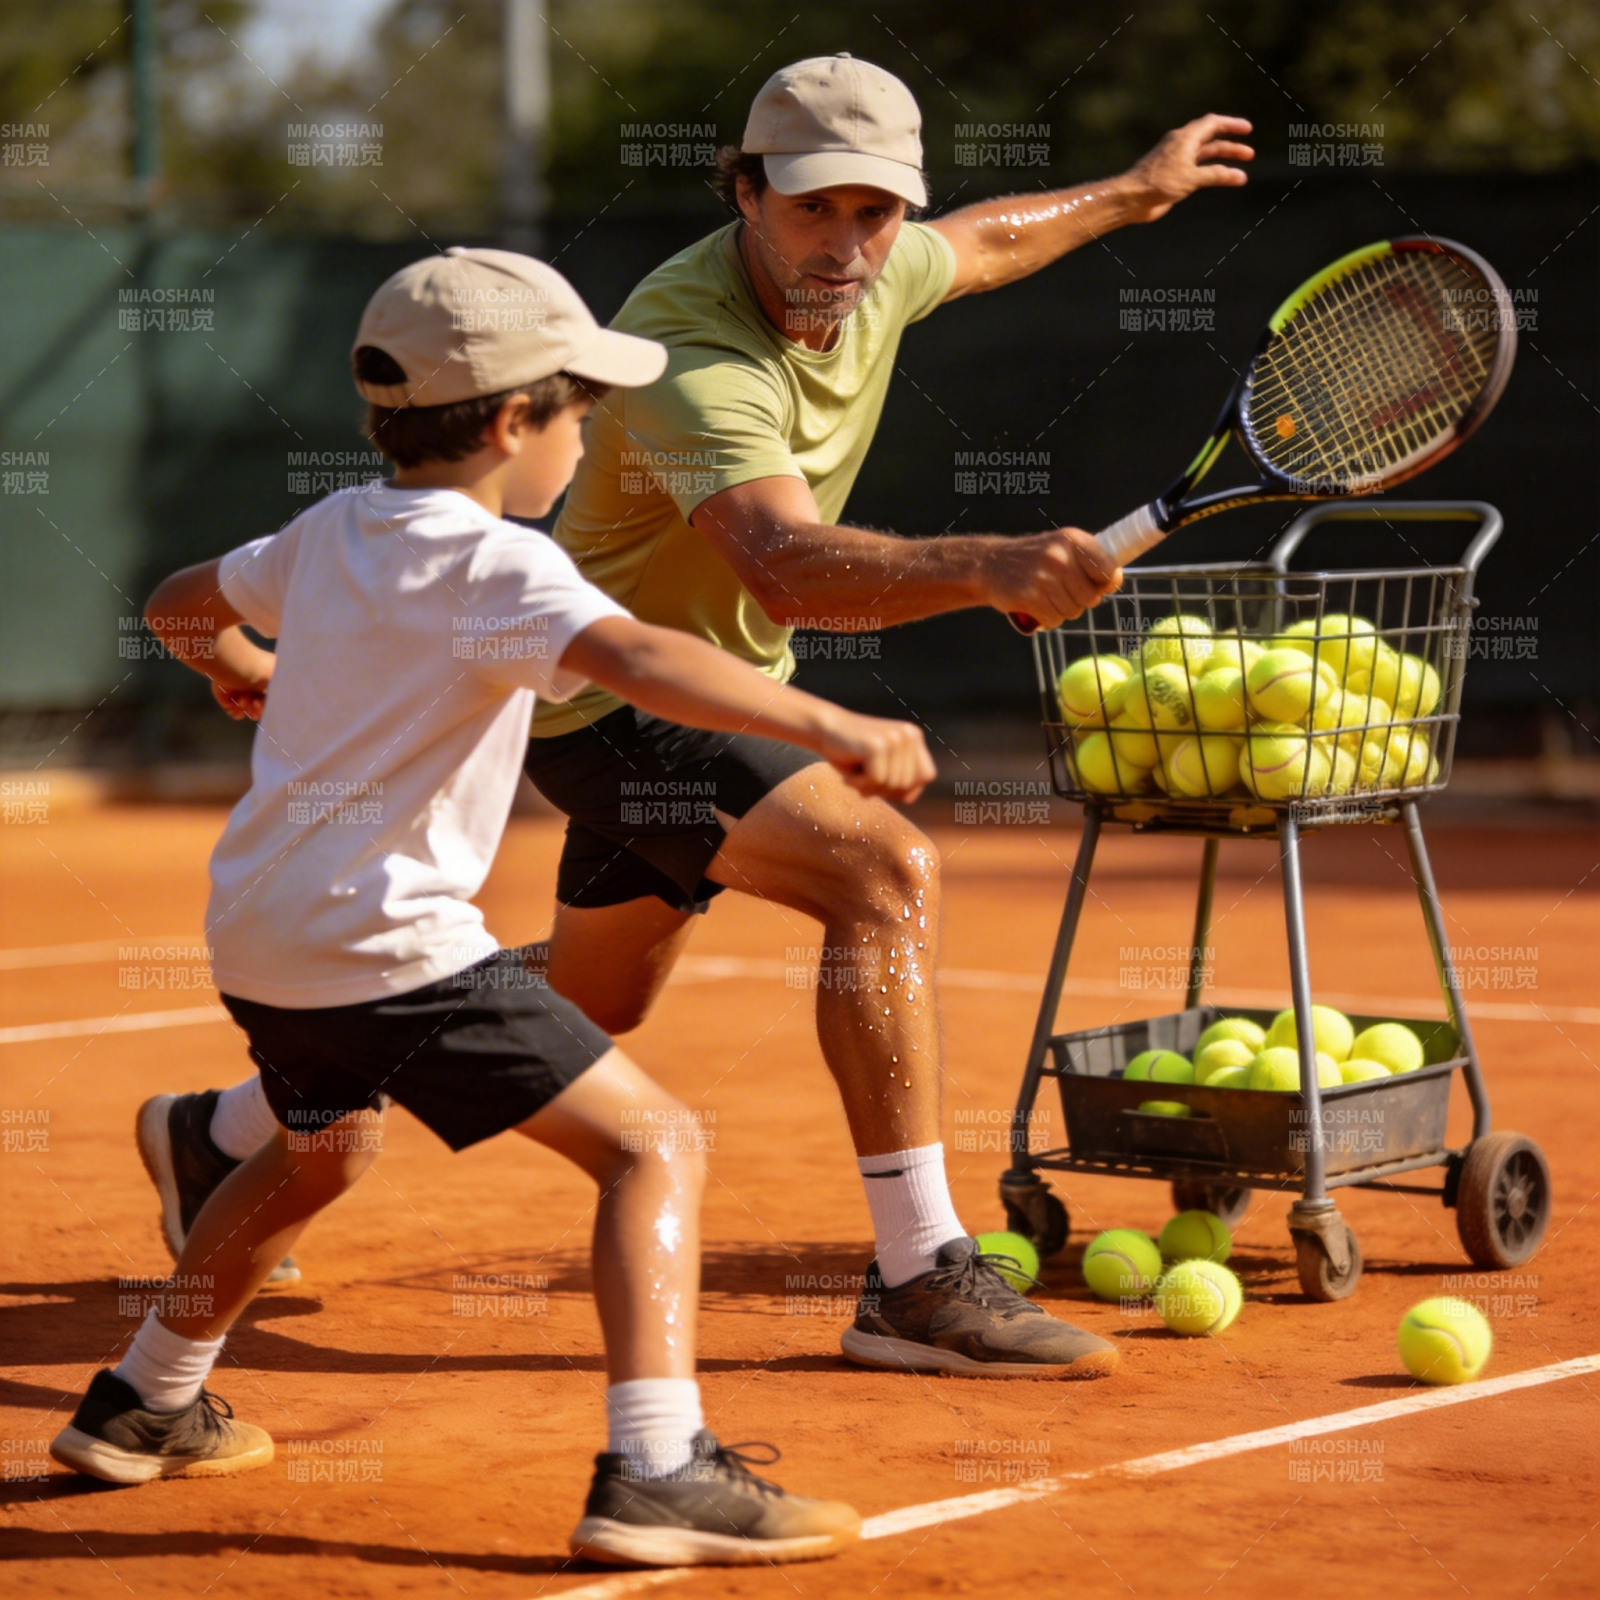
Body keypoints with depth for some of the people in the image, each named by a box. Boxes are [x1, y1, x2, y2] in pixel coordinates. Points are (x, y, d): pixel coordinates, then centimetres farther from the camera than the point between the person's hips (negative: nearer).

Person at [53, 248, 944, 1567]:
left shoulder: (331, 532, 12)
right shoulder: (496, 566, -13)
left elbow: (178, 605, 30)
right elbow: (638, 659, -32)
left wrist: (238, 665, 52)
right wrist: (828, 725, -42)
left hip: (258, 927, 9)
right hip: (388, 940, -9)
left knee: (326, 1147, 35)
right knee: (651, 1145, -10)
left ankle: (140, 1408, 47)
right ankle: (655, 1473, -23)